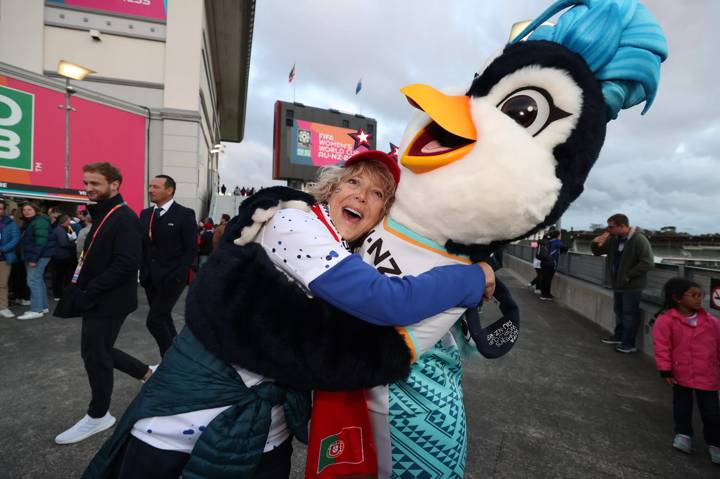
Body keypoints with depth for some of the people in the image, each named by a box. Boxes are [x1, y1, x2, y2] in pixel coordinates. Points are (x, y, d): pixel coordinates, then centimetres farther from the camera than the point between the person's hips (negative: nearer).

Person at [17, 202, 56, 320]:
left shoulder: (40, 221, -13)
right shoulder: (28, 223, 19)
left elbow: (41, 241, -21)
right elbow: (26, 241, 22)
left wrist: (34, 258, -24)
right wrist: (29, 257, 13)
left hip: (40, 255, -10)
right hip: (31, 255, 10)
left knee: (33, 280, -12)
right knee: (38, 280, 12)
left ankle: (36, 310, -10)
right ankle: (43, 306, 19)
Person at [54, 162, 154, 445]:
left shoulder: (125, 219, -18)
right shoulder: (103, 216, 13)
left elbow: (127, 265, -26)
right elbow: (95, 260, 16)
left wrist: (88, 293, -24)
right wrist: (81, 291, 6)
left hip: (109, 302, -9)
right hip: (96, 301, 9)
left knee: (96, 356, 4)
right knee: (98, 352, 17)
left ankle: (98, 416, 24)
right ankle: (148, 373, 33)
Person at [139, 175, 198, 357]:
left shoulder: (185, 214, -10)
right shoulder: (145, 214, 10)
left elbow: (192, 249, -12)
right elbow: (142, 245, 14)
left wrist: (177, 276, -18)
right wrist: (143, 271, 4)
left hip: (171, 278, -7)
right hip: (150, 277, 7)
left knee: (154, 320, -10)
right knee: (163, 319, 14)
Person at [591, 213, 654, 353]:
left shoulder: (639, 240, -20)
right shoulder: (614, 239, 3)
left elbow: (648, 263, -24)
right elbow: (597, 251, 13)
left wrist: (628, 276, -21)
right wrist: (596, 242, -10)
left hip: (631, 285, -8)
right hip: (617, 284, 8)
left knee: (629, 314, 1)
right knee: (619, 311, 20)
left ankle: (629, 343, 12)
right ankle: (619, 336, 35)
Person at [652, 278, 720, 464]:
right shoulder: (666, 320, -16)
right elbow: (662, 347, -13)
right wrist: (666, 370, -13)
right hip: (681, 374, -2)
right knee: (682, 406, 14)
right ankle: (683, 433, 34)